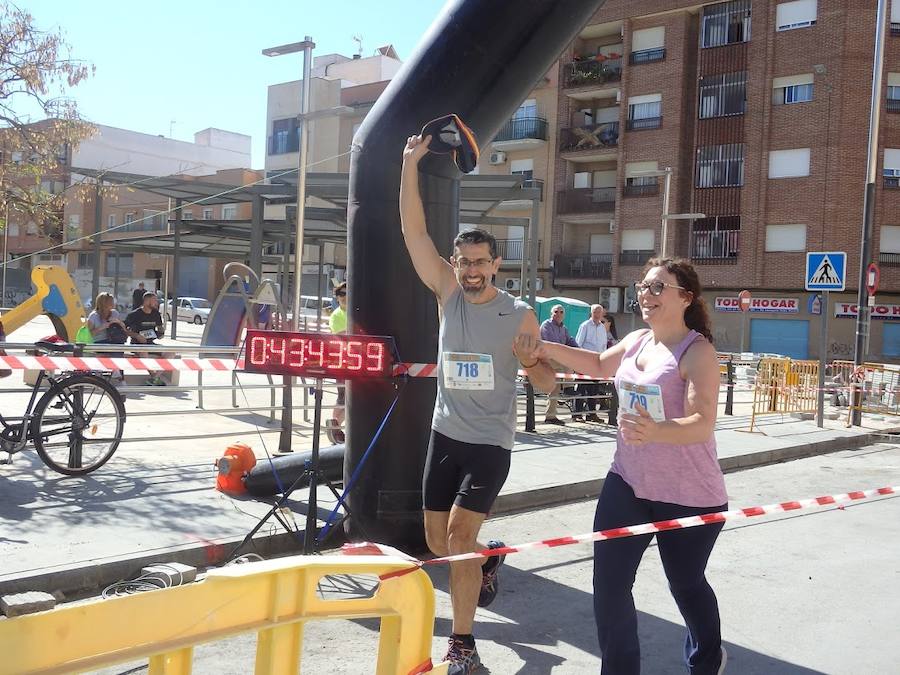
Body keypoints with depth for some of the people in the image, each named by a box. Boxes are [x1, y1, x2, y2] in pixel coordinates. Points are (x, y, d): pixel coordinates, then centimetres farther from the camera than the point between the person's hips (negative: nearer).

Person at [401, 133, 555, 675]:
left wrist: (531, 358, -24)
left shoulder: (521, 315, -8)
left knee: (460, 536, -14)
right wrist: (410, 163, -15)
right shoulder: (448, 293, -2)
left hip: (491, 443, -4)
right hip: (444, 435, 4)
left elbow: (547, 384, -2)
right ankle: (487, 559, 44)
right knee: (438, 541, 11)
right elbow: (415, 231, -9)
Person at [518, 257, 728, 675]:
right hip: (627, 483, 6)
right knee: (609, 583, 0)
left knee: (686, 584, 15)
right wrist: (547, 349, 19)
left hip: (688, 496, -6)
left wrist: (656, 431, -48)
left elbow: (703, 424, -29)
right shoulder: (636, 341, 5)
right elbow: (601, 366, 27)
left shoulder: (697, 351, -18)